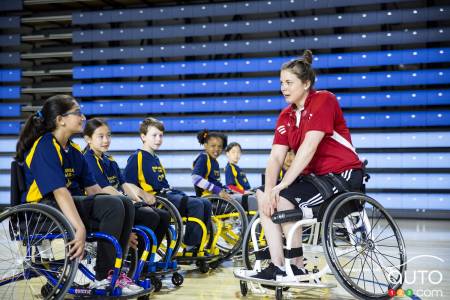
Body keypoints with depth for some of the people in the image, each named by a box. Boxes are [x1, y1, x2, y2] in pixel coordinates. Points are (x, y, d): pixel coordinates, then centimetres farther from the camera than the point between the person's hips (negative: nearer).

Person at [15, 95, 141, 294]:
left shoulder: (73, 150, 13)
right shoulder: (45, 147, -13)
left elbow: (93, 188, 12)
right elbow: (60, 192, -25)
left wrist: (123, 230, 6)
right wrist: (80, 229, -34)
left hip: (73, 204, 8)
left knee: (125, 206, -11)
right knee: (113, 205, -25)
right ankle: (103, 278, -18)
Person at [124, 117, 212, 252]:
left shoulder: (155, 159, 24)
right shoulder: (137, 157, -4)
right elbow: (129, 184, -11)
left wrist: (181, 195, 13)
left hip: (167, 195, 9)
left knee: (206, 204, -2)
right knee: (196, 204, -24)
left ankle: (200, 245, -2)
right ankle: (190, 248, -19)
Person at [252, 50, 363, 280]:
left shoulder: (324, 100, -13)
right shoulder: (286, 116, 8)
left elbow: (308, 147, -23)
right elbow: (276, 157, -2)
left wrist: (282, 185, -25)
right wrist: (268, 189, -19)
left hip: (343, 175, -8)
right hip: (313, 175, 8)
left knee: (283, 199, -24)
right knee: (264, 197, -7)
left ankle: (298, 269, -10)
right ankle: (277, 267, -8)